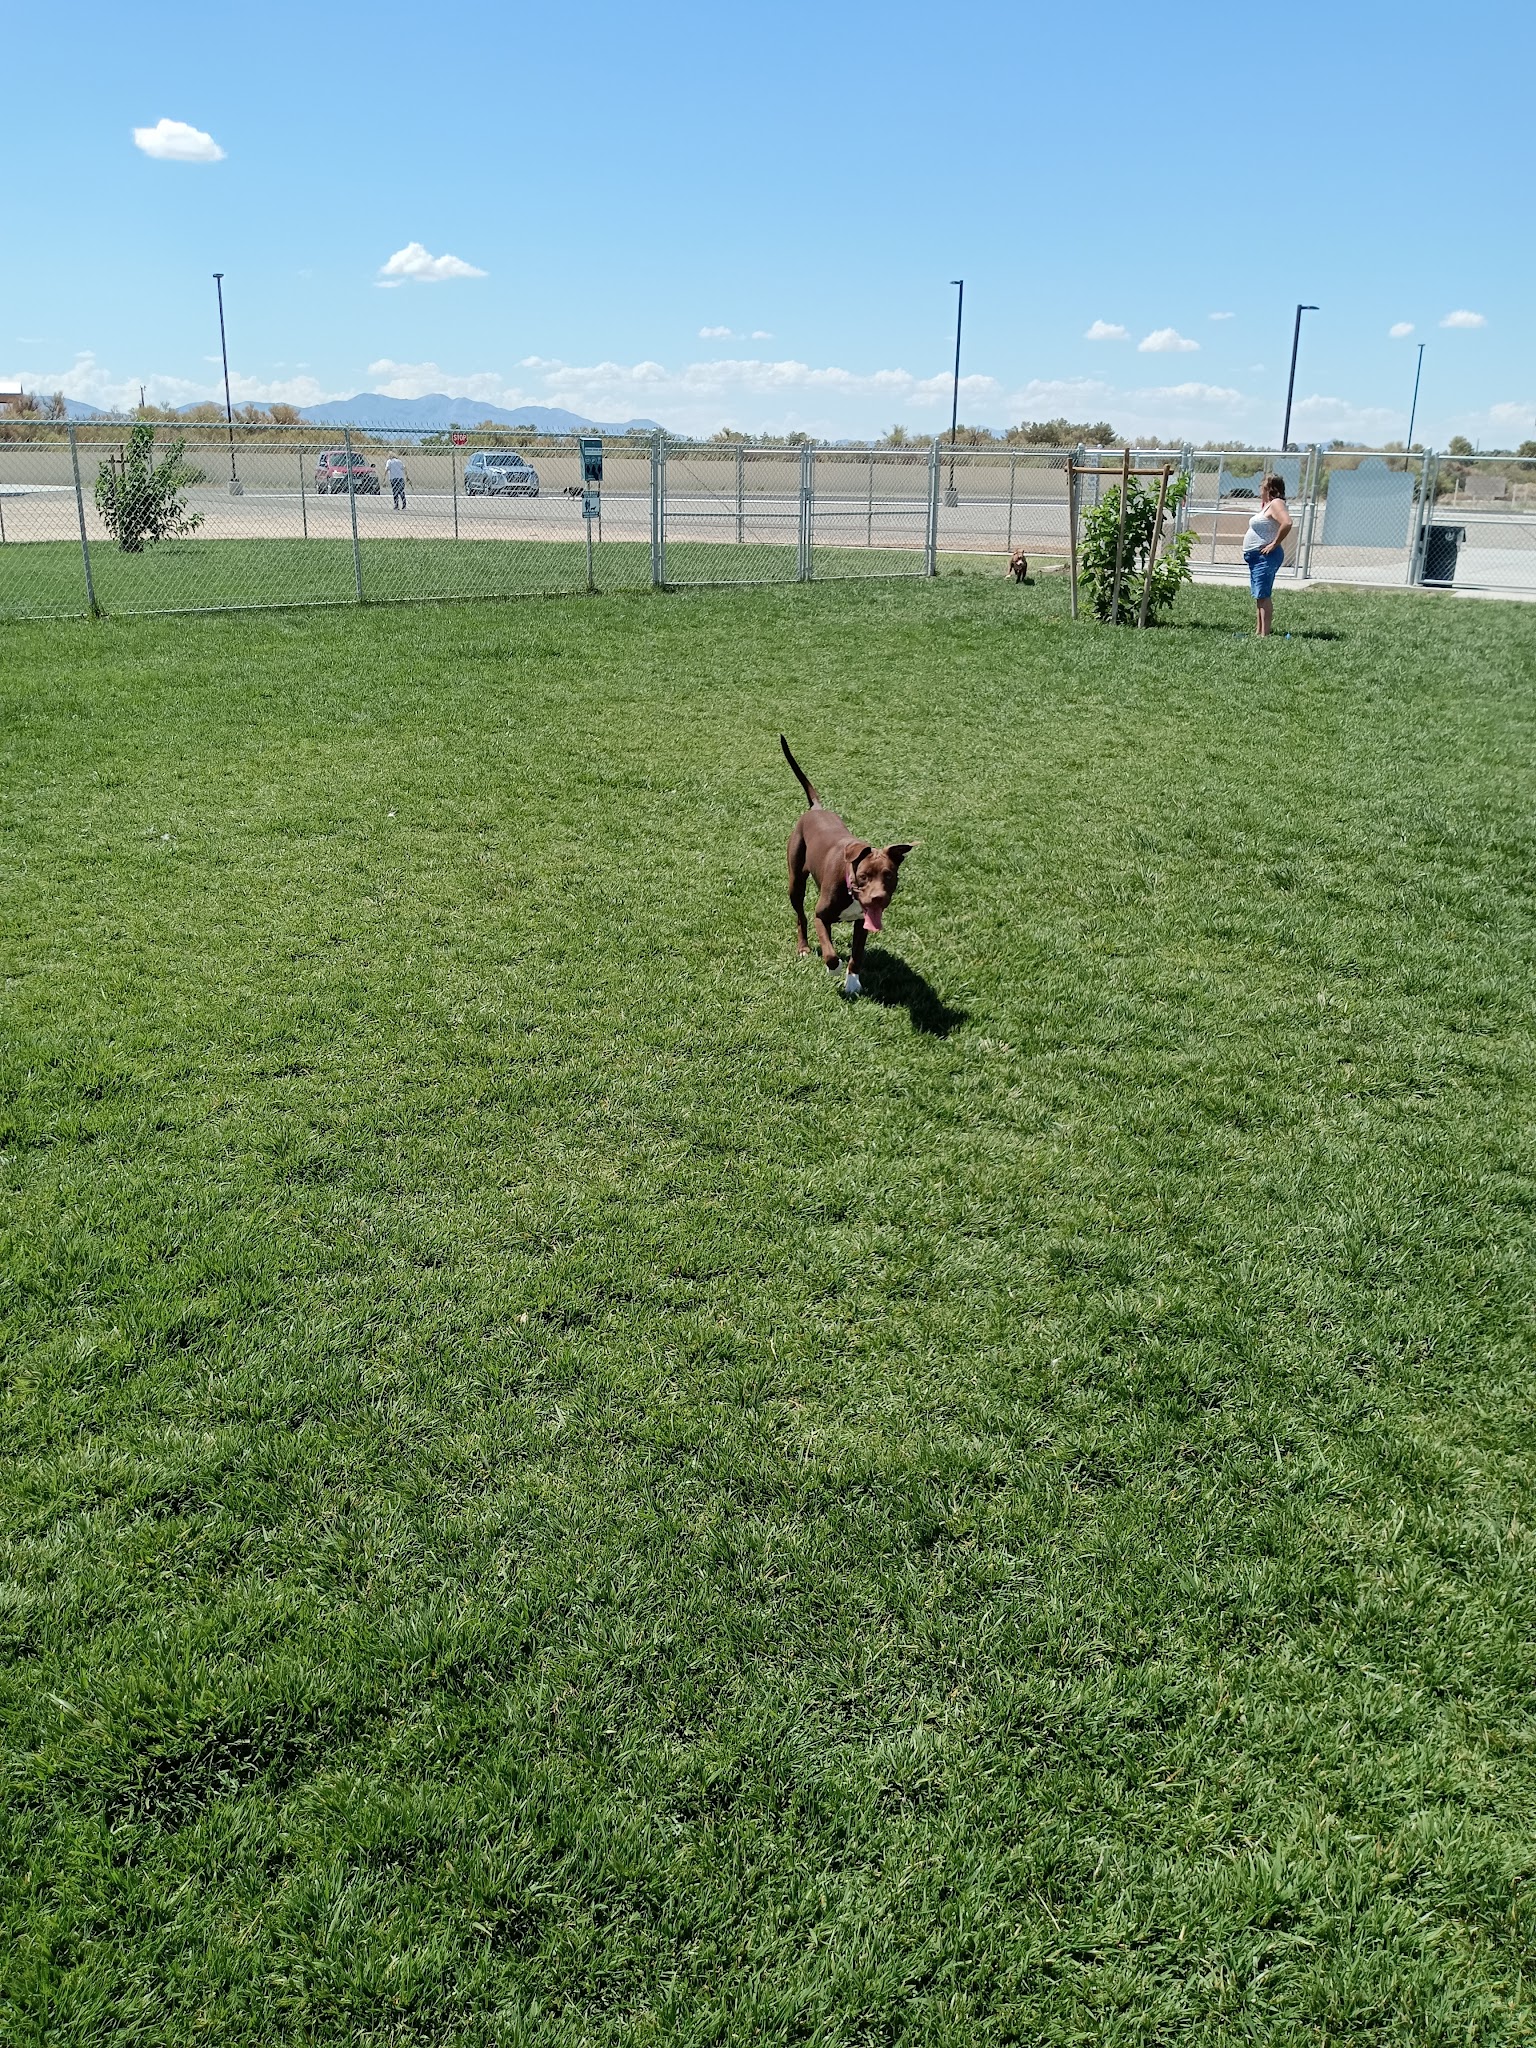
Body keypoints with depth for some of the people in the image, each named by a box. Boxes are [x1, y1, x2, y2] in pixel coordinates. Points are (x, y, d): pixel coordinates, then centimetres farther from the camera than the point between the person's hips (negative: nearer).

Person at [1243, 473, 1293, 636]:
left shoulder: (1276, 503, -13)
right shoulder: (1266, 504, 17)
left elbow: (1287, 523, -28)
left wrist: (1274, 544, -23)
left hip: (1265, 556, -11)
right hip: (1256, 556, 11)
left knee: (1263, 595, -12)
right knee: (1259, 596, 14)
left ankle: (1264, 635, -14)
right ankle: (1259, 632, 19)